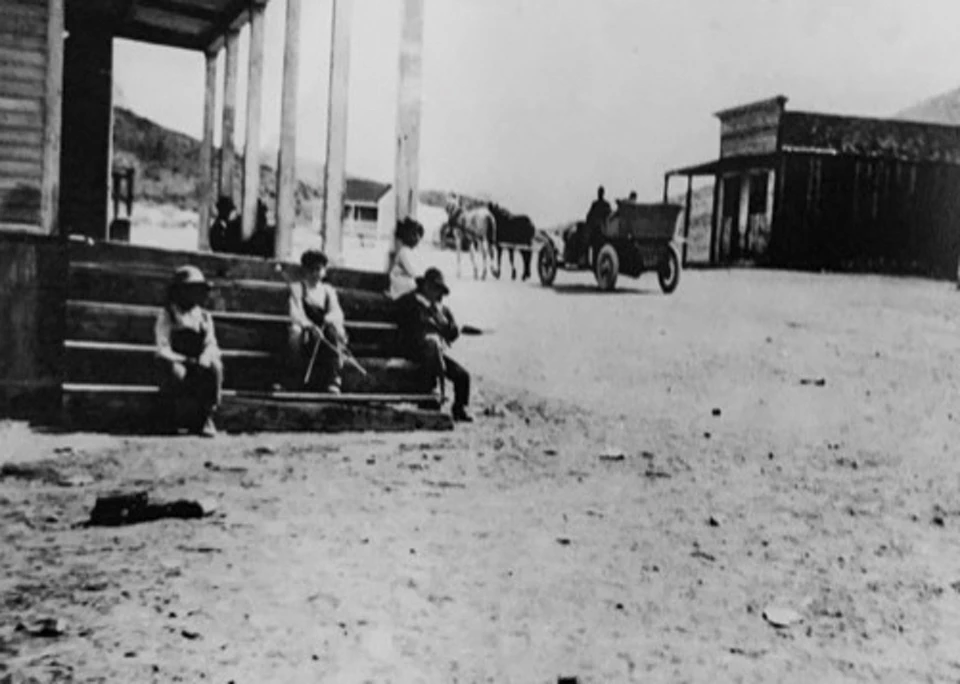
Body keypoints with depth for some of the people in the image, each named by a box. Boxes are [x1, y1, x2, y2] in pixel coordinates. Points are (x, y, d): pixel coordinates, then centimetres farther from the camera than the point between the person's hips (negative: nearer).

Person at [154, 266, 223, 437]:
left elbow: (211, 344, 0)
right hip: (175, 362, -3)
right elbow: (163, 349, -8)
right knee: (177, 371, -37)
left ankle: (207, 415, -17)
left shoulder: (204, 317, 13)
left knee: (215, 366, -29)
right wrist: (186, 360, -24)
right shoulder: (166, 316, 2)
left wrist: (205, 357, -24)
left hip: (198, 365, 3)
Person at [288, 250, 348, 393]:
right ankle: (297, 381, -27)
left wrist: (330, 319, -29)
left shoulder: (328, 290, 14)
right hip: (305, 330, -2)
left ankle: (333, 381, -31)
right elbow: (295, 313, -11)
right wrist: (311, 326, -33)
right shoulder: (297, 288, 5)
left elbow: (337, 312, -2)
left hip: (324, 334, 2)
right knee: (296, 330, -36)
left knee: (337, 331, -30)